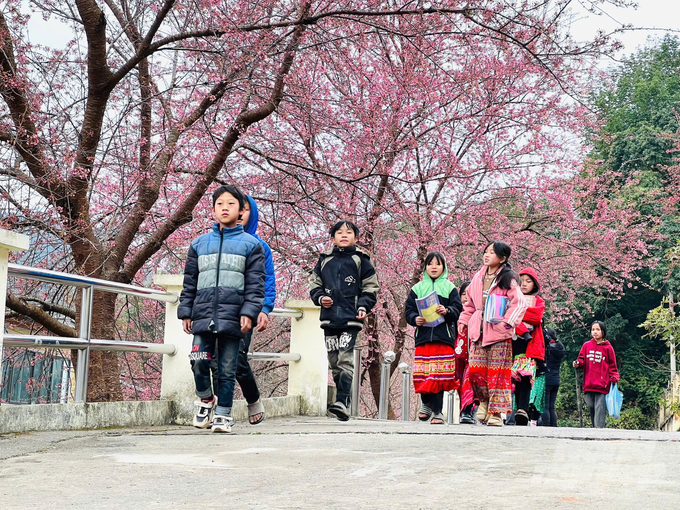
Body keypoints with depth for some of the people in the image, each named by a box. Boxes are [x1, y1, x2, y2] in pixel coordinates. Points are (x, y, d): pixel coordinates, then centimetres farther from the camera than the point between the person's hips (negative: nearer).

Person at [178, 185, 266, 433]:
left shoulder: (250, 244, 6)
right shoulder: (199, 243, 14)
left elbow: (255, 284, 1)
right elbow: (190, 282, 16)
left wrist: (249, 312, -9)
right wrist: (185, 312, 9)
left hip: (232, 317, -2)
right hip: (203, 316, 2)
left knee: (227, 369, 1)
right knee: (199, 362, -9)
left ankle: (223, 413, 12)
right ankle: (206, 399, 18)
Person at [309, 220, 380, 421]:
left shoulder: (360, 260, 8)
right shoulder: (324, 261, 16)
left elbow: (370, 288, 7)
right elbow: (314, 283, 21)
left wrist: (364, 307, -8)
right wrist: (320, 297, 1)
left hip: (351, 318, -4)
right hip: (329, 317, 4)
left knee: (345, 360, -16)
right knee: (334, 362, 5)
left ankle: (342, 403, -22)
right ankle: (344, 402, 13)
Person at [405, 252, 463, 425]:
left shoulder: (449, 288, 11)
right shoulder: (417, 289, 14)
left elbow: (458, 309, 2)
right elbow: (409, 310, 10)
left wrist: (446, 311, -18)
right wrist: (415, 319, -11)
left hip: (443, 337, -1)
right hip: (423, 336, 1)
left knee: (440, 375, -5)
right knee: (422, 375, -1)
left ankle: (437, 411, 3)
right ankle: (426, 404, 24)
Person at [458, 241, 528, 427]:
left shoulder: (508, 279, -4)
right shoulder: (478, 277, 13)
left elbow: (519, 303, -11)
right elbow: (470, 303, 23)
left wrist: (507, 322, -20)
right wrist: (463, 320, 11)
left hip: (498, 333, -5)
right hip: (478, 331, 5)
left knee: (497, 373, -3)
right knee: (475, 370, -1)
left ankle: (495, 413, 3)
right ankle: (485, 401, 22)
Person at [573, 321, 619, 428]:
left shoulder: (607, 347, 6)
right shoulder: (586, 346, 13)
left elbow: (612, 365, 9)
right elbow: (582, 360, 15)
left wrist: (614, 378, -4)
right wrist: (578, 363, -8)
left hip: (602, 386, -3)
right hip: (588, 386, 3)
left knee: (600, 409, -11)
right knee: (591, 409, 6)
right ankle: (595, 428, 14)